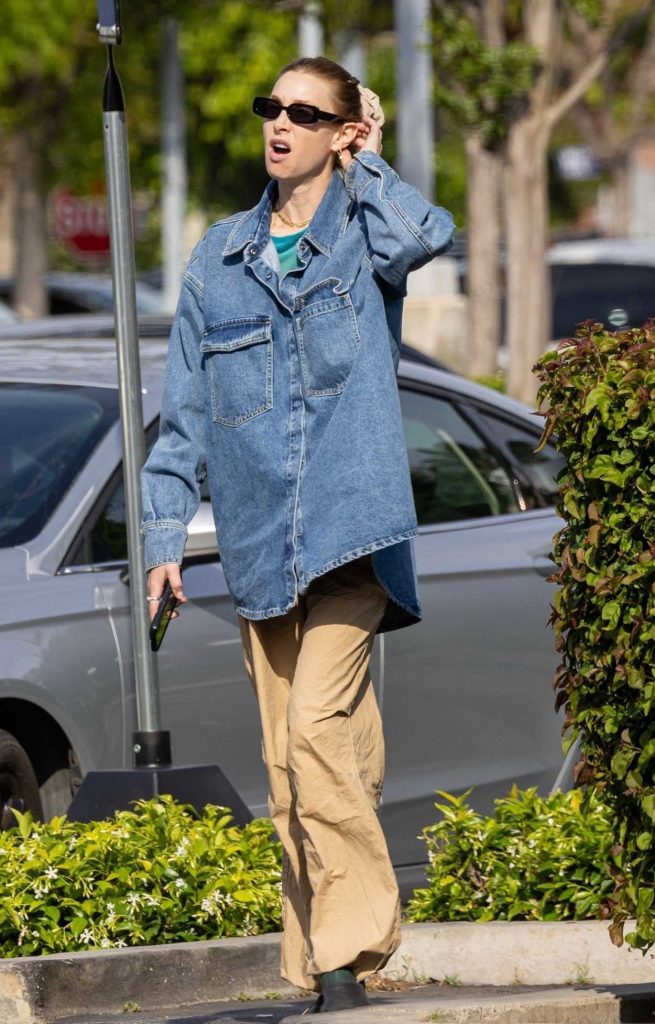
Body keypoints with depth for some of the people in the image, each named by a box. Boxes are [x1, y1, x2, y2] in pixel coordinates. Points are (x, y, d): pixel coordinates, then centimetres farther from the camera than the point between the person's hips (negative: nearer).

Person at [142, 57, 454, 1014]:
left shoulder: (364, 237, 3)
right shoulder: (220, 259, 14)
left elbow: (426, 234, -23)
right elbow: (184, 411, 17)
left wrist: (365, 162, -5)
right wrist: (165, 531, 9)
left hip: (352, 530, -5)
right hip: (258, 546, 5)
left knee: (319, 725, -20)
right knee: (289, 767, 6)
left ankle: (350, 950, -18)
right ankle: (316, 970, 12)